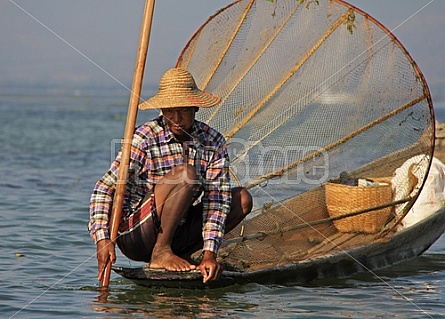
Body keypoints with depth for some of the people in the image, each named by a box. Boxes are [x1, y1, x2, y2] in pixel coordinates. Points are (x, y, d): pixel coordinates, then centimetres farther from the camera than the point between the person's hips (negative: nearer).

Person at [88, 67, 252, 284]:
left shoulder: (213, 142, -1)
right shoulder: (145, 139, -13)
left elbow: (217, 199, -8)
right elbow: (105, 189, -15)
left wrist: (209, 253, -20)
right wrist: (102, 239, -29)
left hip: (177, 233, 6)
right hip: (134, 236, -6)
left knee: (242, 199, -4)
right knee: (185, 174, -26)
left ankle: (181, 255, 0)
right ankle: (160, 254, -18)